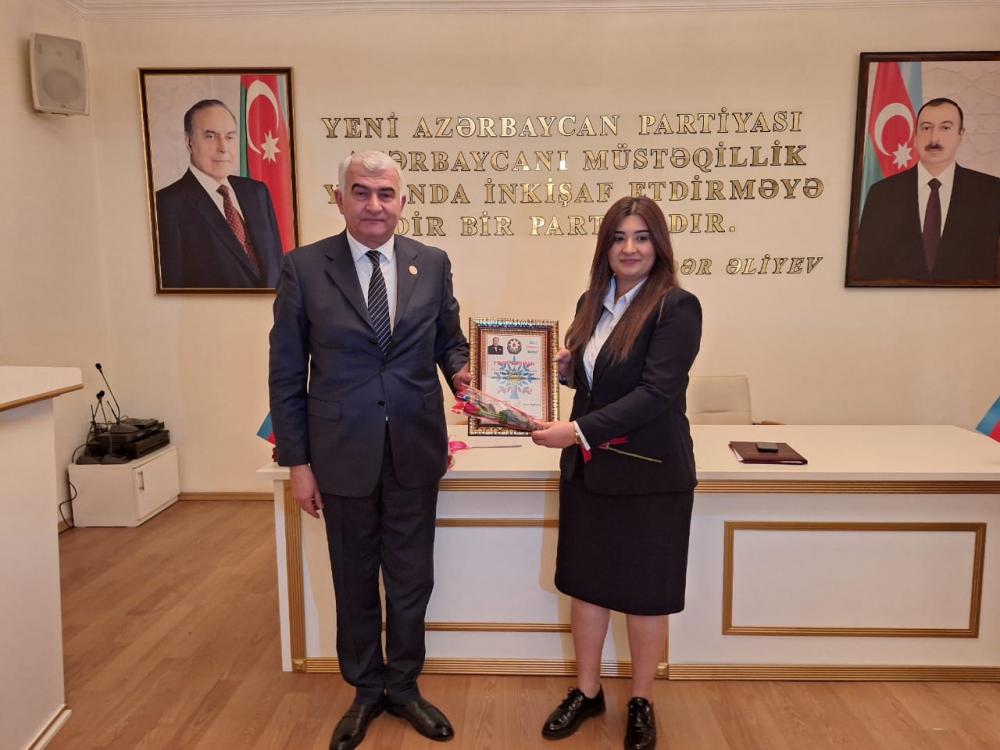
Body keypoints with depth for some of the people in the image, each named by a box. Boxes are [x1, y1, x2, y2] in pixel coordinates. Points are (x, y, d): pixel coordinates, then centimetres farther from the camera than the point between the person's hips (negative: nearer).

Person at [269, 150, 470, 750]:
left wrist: (459, 369, -13)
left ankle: (404, 684, 38)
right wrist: (298, 460, -5)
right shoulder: (304, 267, -6)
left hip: (415, 451, 2)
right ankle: (366, 688, 39)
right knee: (355, 580, 16)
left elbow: (449, 339, 10)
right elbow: (287, 374, -4)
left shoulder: (433, 263, 0)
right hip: (343, 453, -1)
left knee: (412, 577, 14)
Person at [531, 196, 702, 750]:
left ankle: (641, 703, 33)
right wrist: (566, 367, -5)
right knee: (584, 581, 15)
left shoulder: (677, 308, -14)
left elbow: (657, 392, -23)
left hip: (649, 475, -6)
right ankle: (587, 691, 35)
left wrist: (578, 430, -30)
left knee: (643, 593, 10)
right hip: (587, 470, 6)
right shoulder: (592, 303, 6)